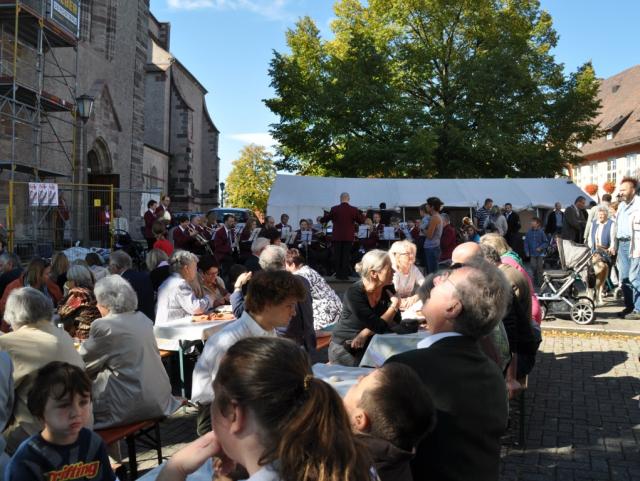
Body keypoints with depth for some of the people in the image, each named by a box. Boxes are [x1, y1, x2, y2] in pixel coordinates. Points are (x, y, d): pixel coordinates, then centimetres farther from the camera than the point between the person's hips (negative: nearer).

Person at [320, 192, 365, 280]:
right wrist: (363, 215, 24)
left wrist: (321, 220, 29)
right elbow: (361, 221, 4)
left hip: (337, 237, 0)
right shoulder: (353, 210, -6)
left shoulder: (334, 209, -5)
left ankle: (338, 274, 11)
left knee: (337, 256, 9)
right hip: (348, 237, 0)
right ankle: (344, 274, 3)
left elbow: (324, 219, 6)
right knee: (346, 256, 5)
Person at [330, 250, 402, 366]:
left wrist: (366, 332, -20)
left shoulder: (388, 288, -6)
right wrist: (395, 305, -13)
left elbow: (396, 320, -8)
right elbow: (379, 326, -26)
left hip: (370, 346, 6)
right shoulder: (354, 293, -25)